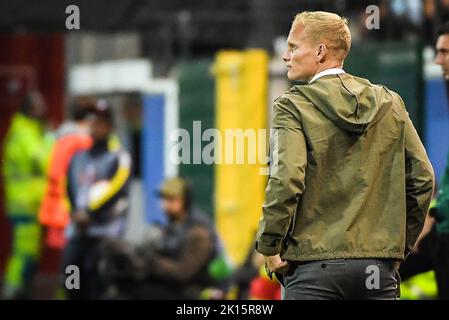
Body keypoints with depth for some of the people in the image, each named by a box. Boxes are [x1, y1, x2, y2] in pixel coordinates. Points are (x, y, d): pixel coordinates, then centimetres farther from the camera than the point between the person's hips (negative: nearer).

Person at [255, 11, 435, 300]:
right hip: (380, 268, 4)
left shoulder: (293, 107, -5)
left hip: (314, 266, -4)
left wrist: (268, 246, -6)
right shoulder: (390, 103, 10)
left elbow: (286, 181, -17)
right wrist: (402, 243, 17)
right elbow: (422, 178, 8)